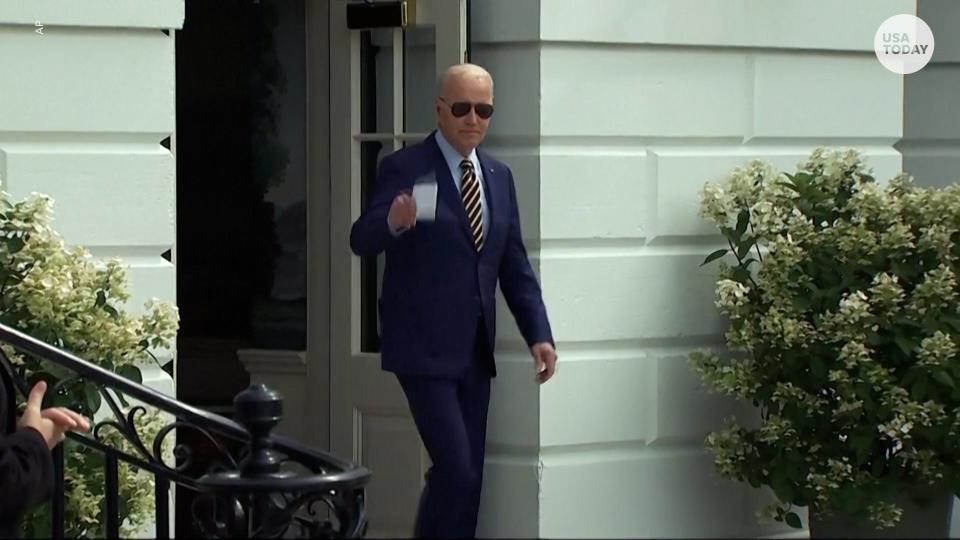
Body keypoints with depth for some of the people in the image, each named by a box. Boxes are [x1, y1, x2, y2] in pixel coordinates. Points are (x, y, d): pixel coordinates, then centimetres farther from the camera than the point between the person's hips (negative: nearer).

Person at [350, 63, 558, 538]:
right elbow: (361, 241, -19)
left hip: (475, 350, 6)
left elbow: (515, 264, 14)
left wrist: (538, 334, 5)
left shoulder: (499, 177, 11)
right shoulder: (404, 169, -8)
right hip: (424, 349, -6)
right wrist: (392, 222, -41)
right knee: (455, 469, -14)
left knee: (469, 475, 9)